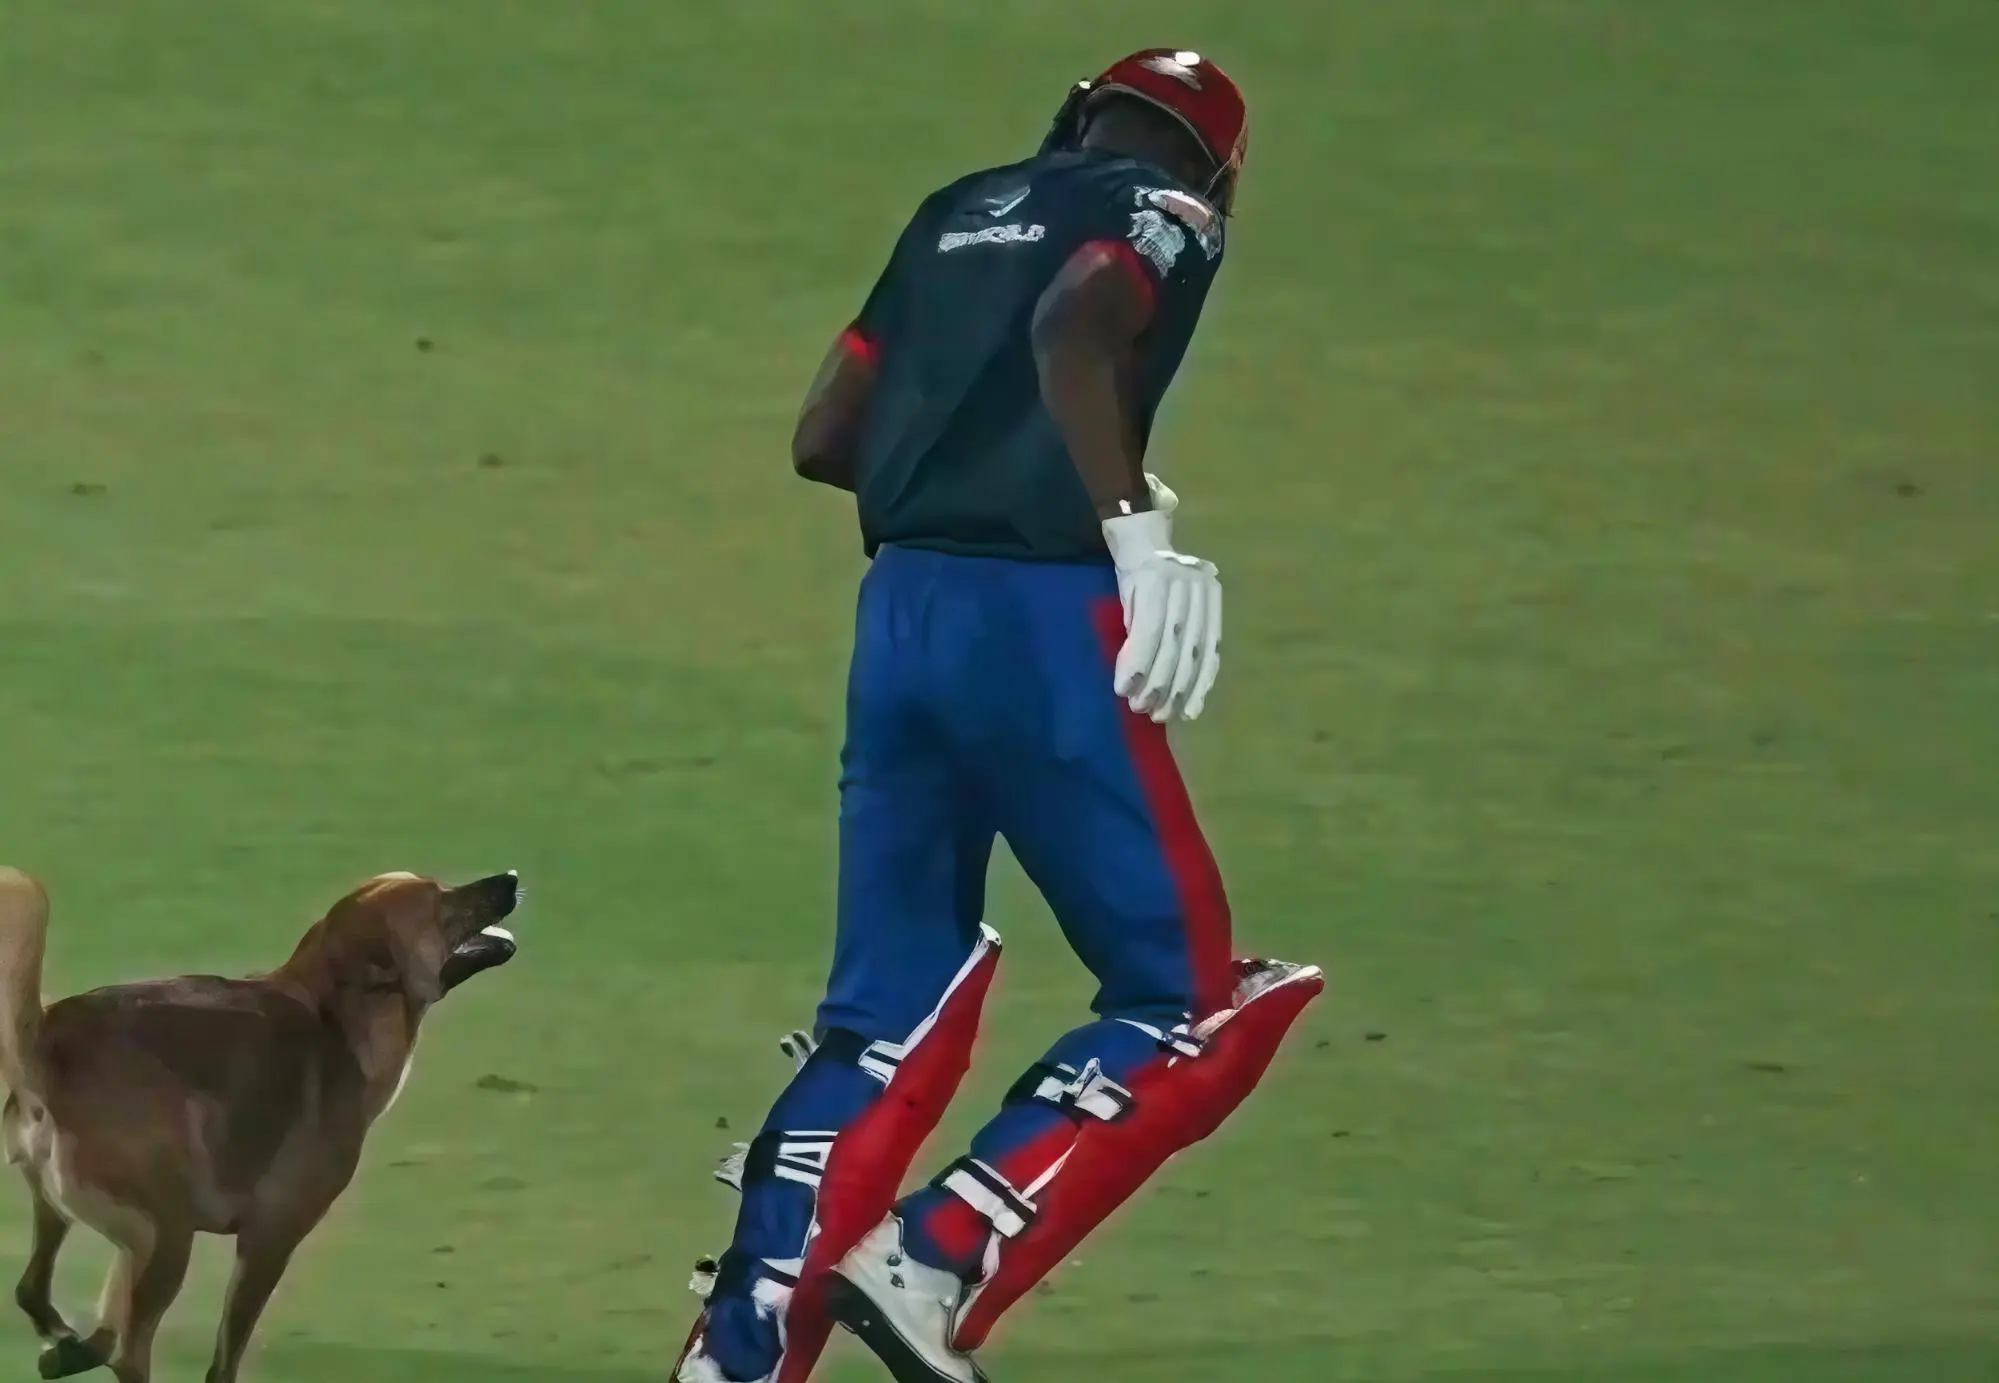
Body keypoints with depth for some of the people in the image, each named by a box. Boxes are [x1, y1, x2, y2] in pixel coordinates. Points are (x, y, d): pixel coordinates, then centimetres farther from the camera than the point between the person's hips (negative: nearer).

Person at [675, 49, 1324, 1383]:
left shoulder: (961, 214, 22)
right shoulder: (1167, 217, 3)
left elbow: (825, 438, 19)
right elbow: (1072, 329, -19)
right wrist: (1136, 525, -27)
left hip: (902, 612, 7)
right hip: (1041, 620, -7)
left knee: (888, 1010, 15)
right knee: (1190, 1006, 3)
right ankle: (935, 1266, -10)